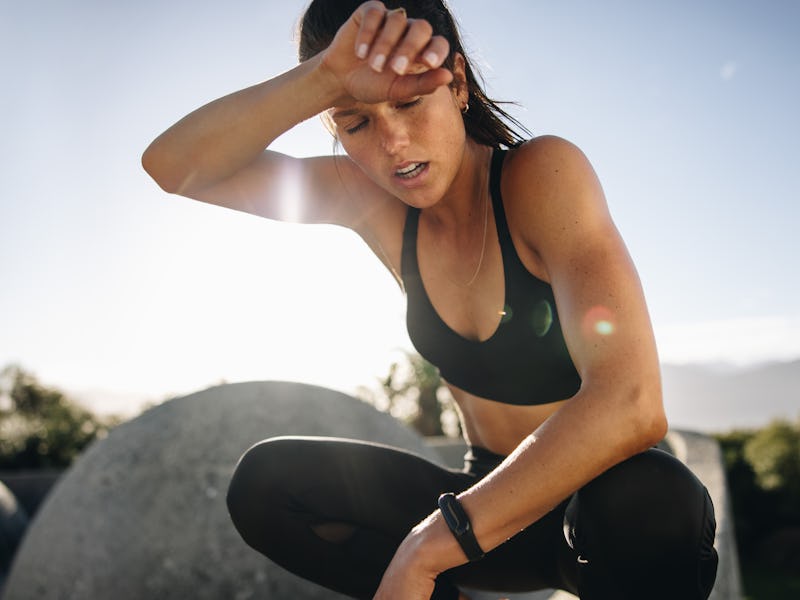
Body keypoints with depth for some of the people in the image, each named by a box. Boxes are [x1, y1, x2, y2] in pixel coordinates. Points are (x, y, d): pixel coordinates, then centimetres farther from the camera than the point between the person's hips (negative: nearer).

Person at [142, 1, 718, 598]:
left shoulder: (543, 172, -21)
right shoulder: (372, 202, -5)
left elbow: (631, 404, -34)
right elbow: (174, 165, -13)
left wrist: (426, 548, -31)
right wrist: (327, 77, -29)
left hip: (604, 506, -3)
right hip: (491, 502, 4)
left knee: (646, 495, -38)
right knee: (265, 481, -12)